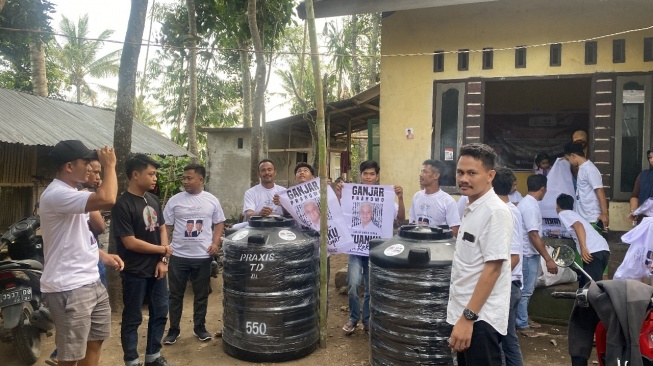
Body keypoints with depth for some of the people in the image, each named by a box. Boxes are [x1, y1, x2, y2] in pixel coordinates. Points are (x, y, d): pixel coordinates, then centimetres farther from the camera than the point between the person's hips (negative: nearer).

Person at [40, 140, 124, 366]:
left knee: (96, 340, 22)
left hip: (91, 282, 10)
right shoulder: (56, 194, -20)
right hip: (68, 288, -10)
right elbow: (107, 200, -35)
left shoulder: (72, 193, 13)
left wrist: (105, 256, 11)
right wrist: (110, 165, -21)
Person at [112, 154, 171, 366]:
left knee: (160, 313, 15)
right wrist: (163, 250, -10)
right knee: (133, 318, 7)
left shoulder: (153, 200, 6)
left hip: (156, 268, 7)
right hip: (135, 272, -7)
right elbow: (130, 242, -19)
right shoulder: (122, 205, -16)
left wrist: (163, 260, -2)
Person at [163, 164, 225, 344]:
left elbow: (219, 224, 8)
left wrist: (216, 243, -6)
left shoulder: (212, 200, 1)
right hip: (178, 256, 0)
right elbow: (166, 226, 3)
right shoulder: (175, 200, -1)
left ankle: (199, 327, 27)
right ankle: (174, 329, 23)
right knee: (176, 295, 9)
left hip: (203, 256, 0)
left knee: (201, 294, 12)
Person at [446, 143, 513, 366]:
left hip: (480, 318, -9)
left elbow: (492, 268, -21)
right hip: (466, 313, 9)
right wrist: (463, 316, 18)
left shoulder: (495, 212, -17)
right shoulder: (471, 209, 10)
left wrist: (468, 317, -22)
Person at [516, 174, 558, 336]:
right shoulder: (530, 206, -22)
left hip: (530, 253, 10)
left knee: (527, 289, 18)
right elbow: (533, 235, -26)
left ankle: (523, 319, 29)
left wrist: (542, 243, 40)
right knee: (526, 290, -1)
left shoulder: (527, 202, 10)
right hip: (528, 255, -10)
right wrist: (548, 259, -26)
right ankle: (522, 324, 9)